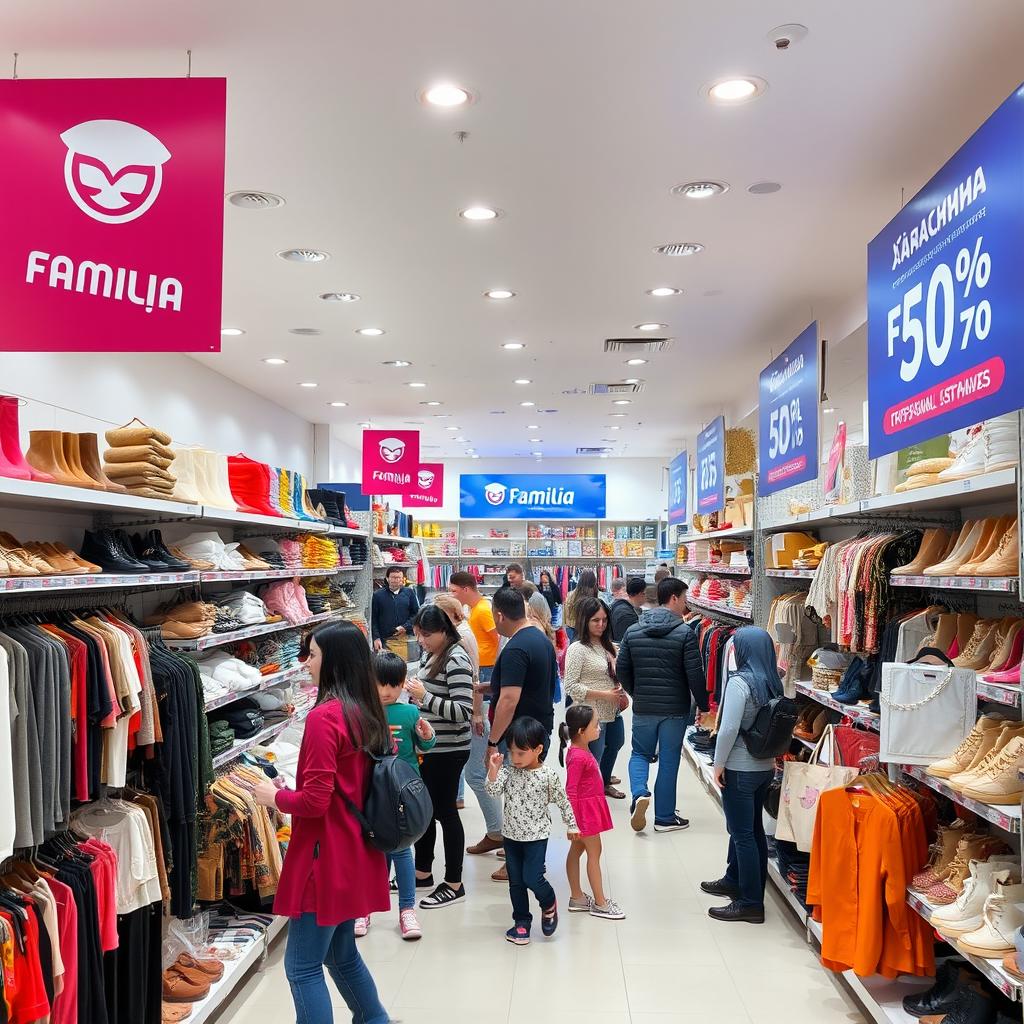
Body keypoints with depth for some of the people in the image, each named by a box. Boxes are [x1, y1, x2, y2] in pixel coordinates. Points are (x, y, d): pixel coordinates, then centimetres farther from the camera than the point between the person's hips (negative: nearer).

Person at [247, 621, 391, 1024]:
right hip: (357, 854, 9)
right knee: (342, 954, 22)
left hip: (327, 857, -9)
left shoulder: (324, 717, -20)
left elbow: (315, 801, -21)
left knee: (302, 968, 2)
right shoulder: (369, 713, 6)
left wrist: (275, 797, -3)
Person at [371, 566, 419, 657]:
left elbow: (416, 613, 9)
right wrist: (376, 638, -5)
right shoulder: (378, 595, 3)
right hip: (384, 640, -1)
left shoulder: (409, 593, 8)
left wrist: (405, 627, -5)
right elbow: (373, 618, 3)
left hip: (403, 639, 1)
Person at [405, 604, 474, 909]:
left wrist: (425, 697, -26)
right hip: (427, 746, 9)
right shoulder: (429, 654, 8)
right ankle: (422, 872, 34)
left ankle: (454, 884, 16)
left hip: (447, 751, -9)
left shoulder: (456, 660, -20)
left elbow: (464, 712, -26)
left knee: (444, 811, 2)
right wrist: (415, 694, 5)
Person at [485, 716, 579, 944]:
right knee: (515, 882, 11)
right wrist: (493, 770, -33)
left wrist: (571, 825, 6)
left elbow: (563, 801, -1)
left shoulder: (548, 775, -12)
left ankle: (549, 904, 19)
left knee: (532, 878, -11)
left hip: (536, 836, -4)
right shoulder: (508, 771, -6)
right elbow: (494, 791, -18)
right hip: (512, 835, 4)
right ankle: (521, 921, 27)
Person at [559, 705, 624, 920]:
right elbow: (570, 791, -22)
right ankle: (600, 904, 10)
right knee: (594, 852, 0)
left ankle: (577, 898, 24)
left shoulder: (583, 749, 6)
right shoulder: (578, 757, -24)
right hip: (584, 810, -9)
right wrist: (573, 822, -21)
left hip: (590, 807, 9)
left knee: (576, 850, 15)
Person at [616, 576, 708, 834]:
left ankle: (639, 793, -7)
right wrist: (703, 706, -1)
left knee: (640, 753, 19)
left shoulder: (633, 631, 0)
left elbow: (621, 669, 4)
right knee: (668, 760, 9)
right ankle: (664, 817, 18)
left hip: (643, 707, 3)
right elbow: (695, 674, -13)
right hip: (675, 708, -3)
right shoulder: (685, 633, -12)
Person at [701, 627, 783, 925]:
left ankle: (751, 904, 6)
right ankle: (735, 881, 38)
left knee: (743, 834, 0)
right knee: (753, 828, 20)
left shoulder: (740, 681, -19)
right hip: (766, 767, 8)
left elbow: (729, 728, -23)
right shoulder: (773, 682, 2)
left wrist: (719, 764, -12)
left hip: (740, 769, -8)